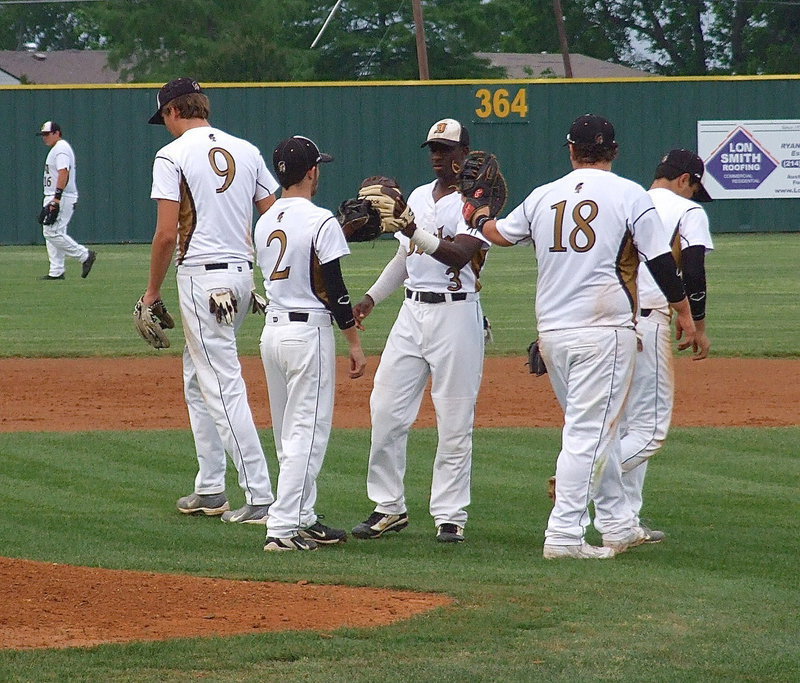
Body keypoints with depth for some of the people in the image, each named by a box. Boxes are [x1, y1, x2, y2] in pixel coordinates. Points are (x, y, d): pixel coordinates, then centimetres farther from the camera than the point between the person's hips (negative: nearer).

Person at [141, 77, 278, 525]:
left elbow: (167, 233, -13)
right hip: (242, 275, 8)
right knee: (199, 378, 21)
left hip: (202, 277, -8)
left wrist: (153, 291, -3)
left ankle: (261, 498, -14)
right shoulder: (247, 151, 11)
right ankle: (211, 490, 23)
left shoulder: (173, 156, -8)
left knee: (224, 386, -8)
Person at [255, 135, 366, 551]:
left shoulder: (265, 223, 9)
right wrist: (354, 342, -7)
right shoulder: (320, 222, -13)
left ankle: (302, 520, 20)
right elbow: (334, 289, -15)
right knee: (307, 432, -6)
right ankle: (283, 529, -12)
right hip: (309, 332, -8)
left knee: (289, 434, 15)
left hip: (272, 329, 8)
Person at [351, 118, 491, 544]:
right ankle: (388, 508, 9)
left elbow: (458, 254, -22)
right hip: (412, 312, 7)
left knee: (454, 421, -4)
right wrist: (372, 297, 21)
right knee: (386, 410, 1)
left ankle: (449, 515, 1)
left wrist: (415, 232, -33)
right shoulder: (418, 197, 17)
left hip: (456, 313, -7)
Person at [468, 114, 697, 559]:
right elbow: (662, 262, -5)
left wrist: (479, 218, 48)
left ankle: (618, 525, 22)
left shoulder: (543, 197, 9)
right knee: (590, 431, -5)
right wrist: (685, 314, 5)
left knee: (594, 429, 17)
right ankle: (564, 534, -11)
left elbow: (501, 234, 26)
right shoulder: (629, 195, -4)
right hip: (604, 330, -6)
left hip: (551, 333, 6)